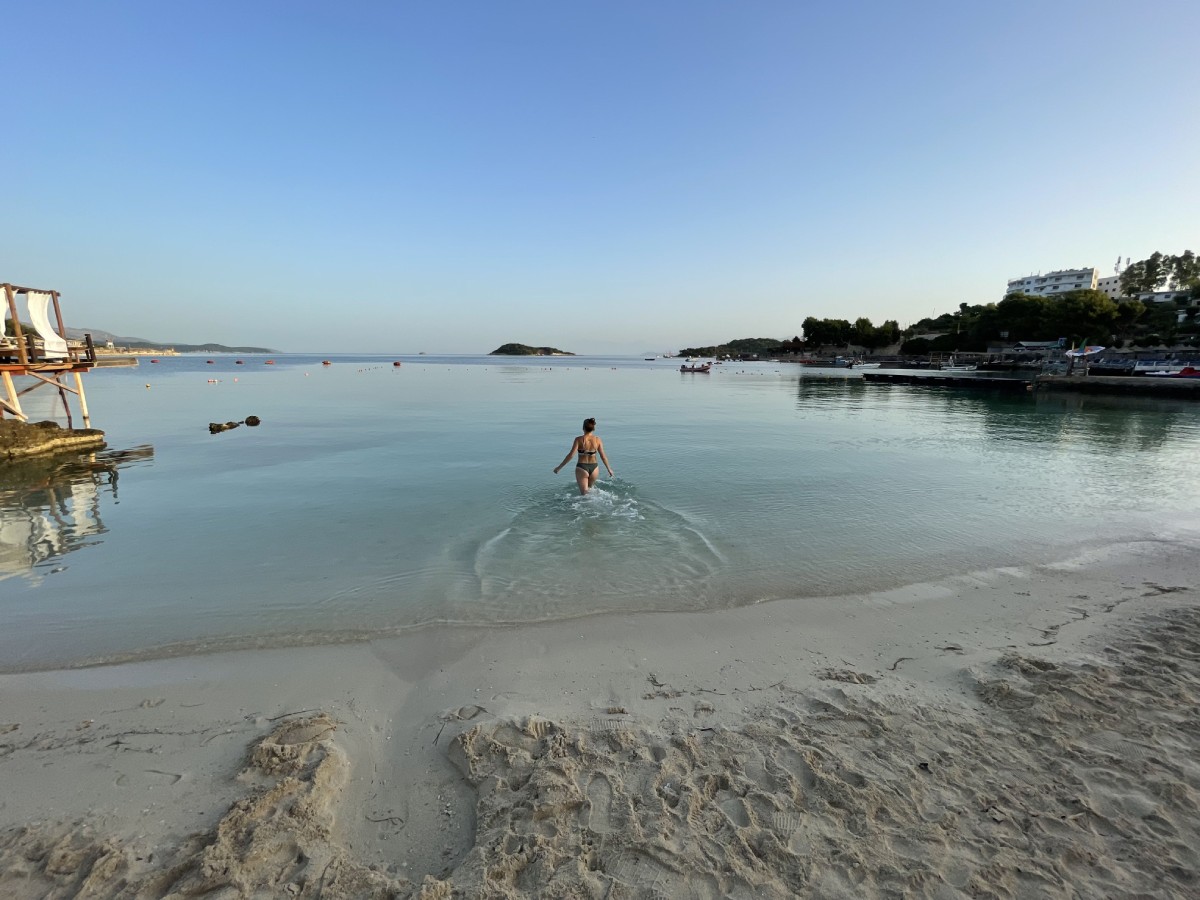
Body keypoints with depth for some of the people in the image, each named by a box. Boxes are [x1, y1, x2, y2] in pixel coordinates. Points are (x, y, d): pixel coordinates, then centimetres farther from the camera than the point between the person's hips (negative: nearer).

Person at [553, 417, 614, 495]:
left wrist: (559, 467, -7)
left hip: (582, 468, -3)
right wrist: (609, 469, 13)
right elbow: (603, 456, -1)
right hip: (594, 467, 3)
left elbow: (571, 455, -14)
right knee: (590, 488, 30)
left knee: (584, 493, 5)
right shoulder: (597, 439, -3)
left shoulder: (579, 439, -10)